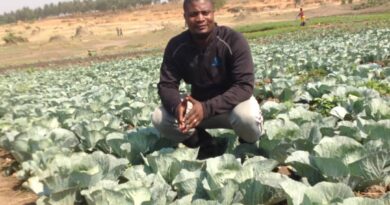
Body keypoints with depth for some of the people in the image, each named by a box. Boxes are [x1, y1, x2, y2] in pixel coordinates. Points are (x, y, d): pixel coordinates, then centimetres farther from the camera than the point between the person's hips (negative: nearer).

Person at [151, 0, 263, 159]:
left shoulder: (233, 40, -22)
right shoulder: (176, 46, -11)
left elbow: (244, 86, -28)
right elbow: (166, 85, -11)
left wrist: (207, 108, -41)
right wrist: (177, 106, -36)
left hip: (233, 102, -3)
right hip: (198, 104, 4)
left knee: (247, 116, -37)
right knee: (159, 118, -19)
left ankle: (249, 147, 0)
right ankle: (207, 144, 2)